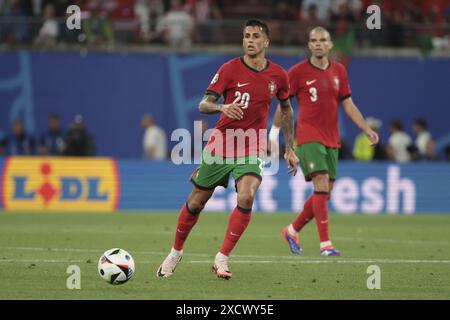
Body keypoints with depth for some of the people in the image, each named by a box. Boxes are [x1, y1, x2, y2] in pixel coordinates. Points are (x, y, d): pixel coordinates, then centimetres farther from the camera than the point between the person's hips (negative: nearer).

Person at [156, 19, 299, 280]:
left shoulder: (278, 75, 0)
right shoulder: (230, 69, -9)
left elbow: (287, 109, 17)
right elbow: (203, 104, -13)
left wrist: (290, 149, 15)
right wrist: (223, 107, -35)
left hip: (253, 150, 1)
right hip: (221, 146, -1)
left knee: (246, 197, -24)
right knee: (196, 202, 7)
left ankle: (222, 259, -15)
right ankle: (176, 252, 31)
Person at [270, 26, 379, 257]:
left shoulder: (339, 71, 10)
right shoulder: (298, 71, -4)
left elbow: (348, 104, 12)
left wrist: (366, 129, 3)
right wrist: (274, 132, 1)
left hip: (331, 140, 6)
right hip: (308, 138, -6)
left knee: (325, 193, 7)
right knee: (322, 185, -18)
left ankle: (292, 231, 27)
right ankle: (325, 244, -19)